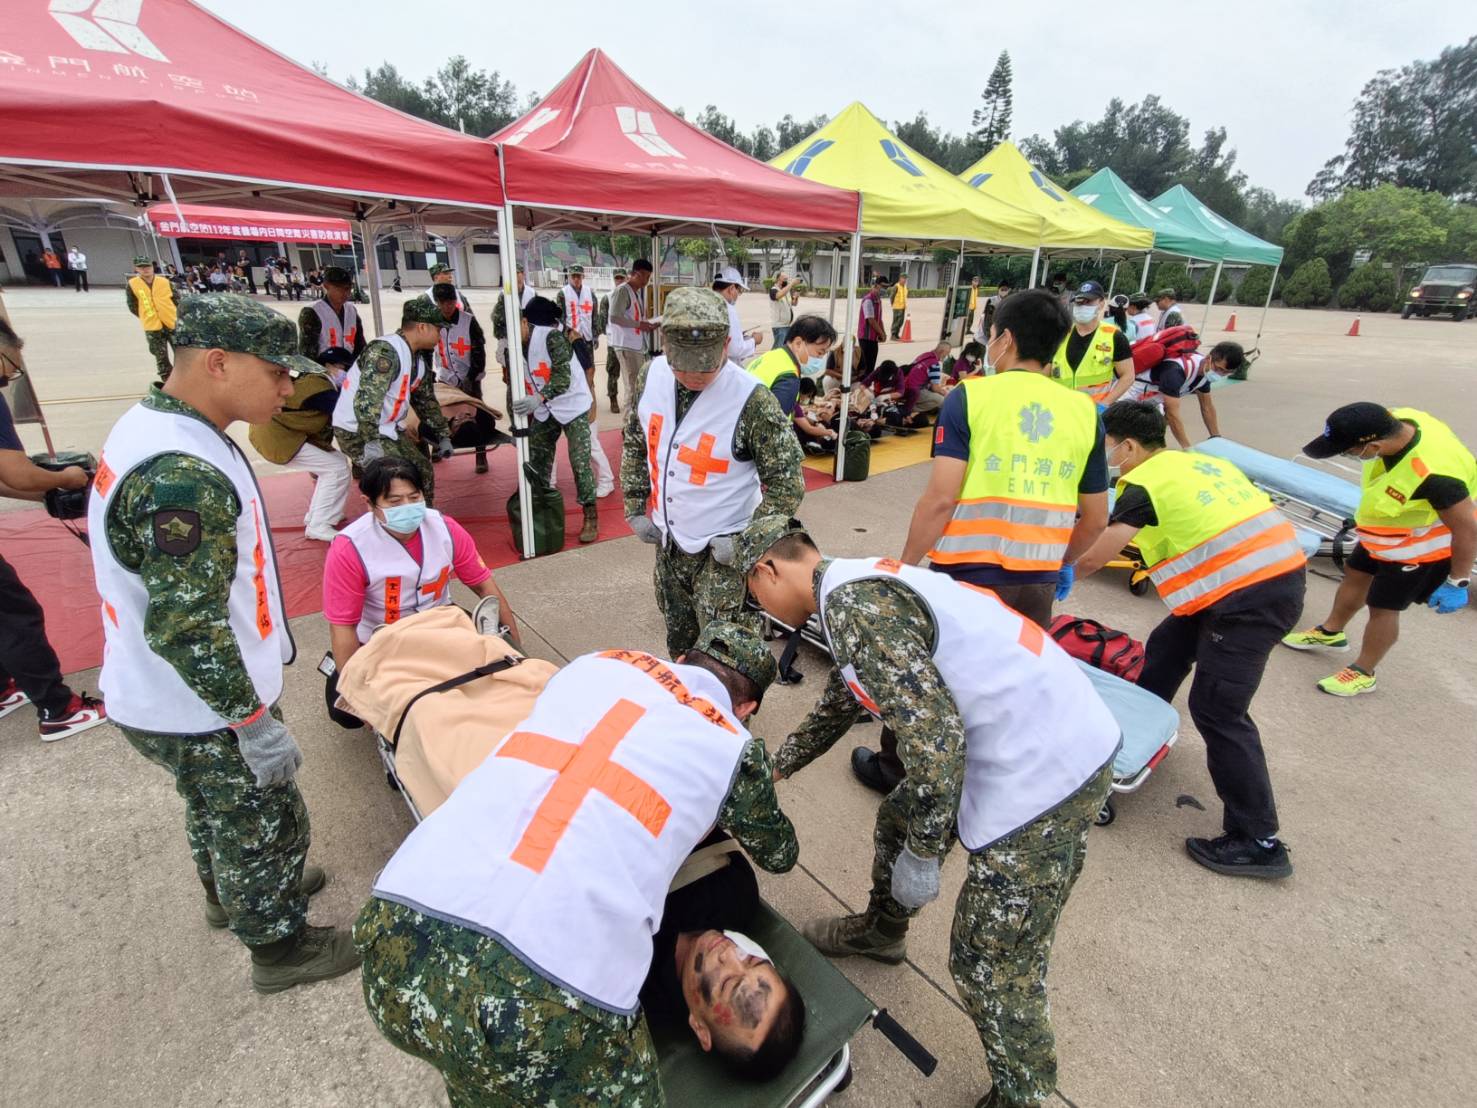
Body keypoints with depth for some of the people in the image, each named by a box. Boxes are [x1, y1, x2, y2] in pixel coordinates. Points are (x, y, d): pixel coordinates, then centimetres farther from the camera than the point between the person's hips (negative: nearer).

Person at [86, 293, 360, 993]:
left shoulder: (150, 426, 2)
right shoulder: (181, 476, -31)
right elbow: (185, 628, -31)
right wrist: (254, 723, -23)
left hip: (162, 698, 10)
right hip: (198, 712, -9)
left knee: (217, 810, 30)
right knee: (267, 825, 11)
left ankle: (229, 895, 54)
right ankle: (279, 948, 34)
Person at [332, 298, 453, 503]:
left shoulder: (417, 359, 7)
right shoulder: (385, 351, -23)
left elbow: (426, 401, 19)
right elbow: (366, 399, -32)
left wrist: (443, 436, 22)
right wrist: (371, 442, -37)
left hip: (388, 429, 9)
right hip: (356, 431, -9)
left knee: (423, 471, 9)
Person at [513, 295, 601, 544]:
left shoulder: (551, 336, -23)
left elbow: (563, 376, -32)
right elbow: (523, 383, 6)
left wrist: (538, 399, -44)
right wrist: (527, 414, 4)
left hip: (573, 406, -7)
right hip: (544, 410, 7)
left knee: (580, 462, -9)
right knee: (537, 462, 10)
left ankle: (591, 517, 1)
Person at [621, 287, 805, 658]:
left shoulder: (752, 399, -23)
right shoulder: (653, 376, -6)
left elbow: (788, 481, -15)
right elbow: (634, 444, 10)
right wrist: (635, 509, 7)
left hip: (722, 552, -6)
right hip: (668, 542, 6)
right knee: (678, 645, 24)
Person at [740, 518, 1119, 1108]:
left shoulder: (849, 602, -20)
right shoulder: (858, 586, 12)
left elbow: (935, 733, -24)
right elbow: (838, 704, 26)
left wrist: (922, 854, -11)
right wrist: (775, 769, 36)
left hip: (1047, 770, -10)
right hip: (1033, 741, 10)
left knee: (989, 963, 5)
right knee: (898, 821, 25)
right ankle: (881, 931, 51)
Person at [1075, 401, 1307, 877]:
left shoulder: (1144, 482, -8)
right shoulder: (1202, 461, 17)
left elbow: (1095, 558, -8)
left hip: (1250, 597, -9)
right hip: (1282, 572, 9)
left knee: (1217, 710, -4)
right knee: (1168, 646, 22)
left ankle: (1258, 843, 3)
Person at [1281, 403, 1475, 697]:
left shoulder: (1433, 474, -43)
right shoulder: (1396, 419, -23)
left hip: (1422, 545, -8)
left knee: (1383, 607, 6)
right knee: (1355, 575, 24)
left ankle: (1363, 674, 29)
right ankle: (1330, 633, 49)